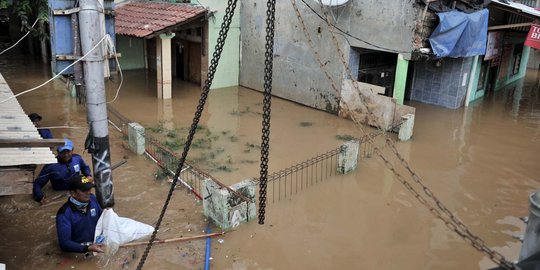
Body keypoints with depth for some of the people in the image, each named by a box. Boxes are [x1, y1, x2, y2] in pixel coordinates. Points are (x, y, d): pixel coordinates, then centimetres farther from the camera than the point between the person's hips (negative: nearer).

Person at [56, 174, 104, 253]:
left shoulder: (92, 199, 0)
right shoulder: (64, 214, -15)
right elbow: (64, 243, -19)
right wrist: (88, 248, -31)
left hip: (99, 243, 5)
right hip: (80, 251, -5)